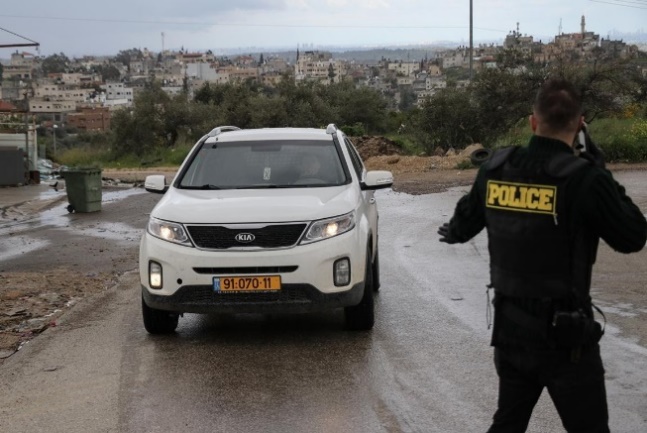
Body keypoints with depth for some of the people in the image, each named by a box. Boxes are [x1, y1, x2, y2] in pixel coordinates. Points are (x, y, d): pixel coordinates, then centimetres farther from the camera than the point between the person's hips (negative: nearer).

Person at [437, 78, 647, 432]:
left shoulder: (496, 168, -2)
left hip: (508, 324, 5)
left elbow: (464, 223, 14)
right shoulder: (583, 178, -19)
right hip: (565, 332, -5)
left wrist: (451, 233, 38)